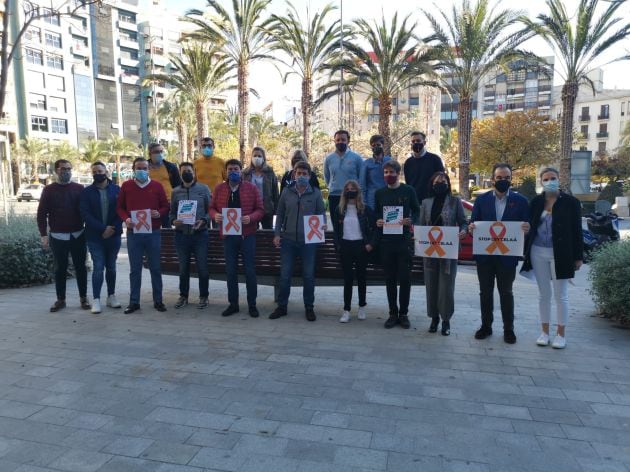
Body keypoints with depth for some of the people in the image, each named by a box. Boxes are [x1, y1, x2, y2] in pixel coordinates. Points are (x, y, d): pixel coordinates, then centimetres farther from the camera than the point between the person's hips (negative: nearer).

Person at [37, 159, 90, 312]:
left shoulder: (79, 188, 3)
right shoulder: (49, 190, 0)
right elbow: (41, 214, 0)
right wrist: (44, 234, -6)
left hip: (78, 235, 1)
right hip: (57, 236, 0)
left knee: (80, 267, 6)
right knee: (60, 269, 8)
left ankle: (83, 298, 15)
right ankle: (60, 299, 17)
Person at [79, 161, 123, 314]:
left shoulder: (117, 190, 4)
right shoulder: (87, 191, 2)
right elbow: (85, 213, -7)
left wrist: (113, 229, -11)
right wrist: (102, 229, -16)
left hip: (113, 235, 1)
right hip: (94, 237, -1)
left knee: (111, 267, 10)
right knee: (98, 267, -4)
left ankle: (111, 296, 20)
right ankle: (96, 300, 0)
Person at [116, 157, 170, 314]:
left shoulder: (157, 186, 4)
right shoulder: (126, 186, 5)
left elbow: (165, 207, 7)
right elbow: (119, 207, 9)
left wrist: (159, 214, -15)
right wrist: (126, 219, -10)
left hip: (153, 233, 0)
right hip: (133, 233, 0)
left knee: (155, 268, 6)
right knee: (135, 269, 6)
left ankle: (158, 301, 16)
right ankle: (134, 302, 15)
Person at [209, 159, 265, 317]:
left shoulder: (251, 188, 0)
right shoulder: (219, 189, 7)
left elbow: (260, 210, 0)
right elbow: (212, 208, 12)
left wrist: (251, 218, -19)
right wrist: (215, 215, -11)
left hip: (247, 234, -2)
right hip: (228, 235, 2)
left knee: (250, 270, 2)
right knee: (231, 271, 8)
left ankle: (252, 304, 15)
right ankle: (233, 304, 21)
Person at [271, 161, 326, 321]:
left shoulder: (316, 193, 1)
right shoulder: (287, 192, 5)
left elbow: (321, 212, 5)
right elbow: (280, 214, 9)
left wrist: (322, 225, -16)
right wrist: (277, 234, 2)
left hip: (308, 240, -1)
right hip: (288, 240, 1)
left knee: (308, 275, 6)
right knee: (285, 275, 6)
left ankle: (309, 307, 20)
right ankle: (281, 306, 19)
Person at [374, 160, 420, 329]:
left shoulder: (408, 190, 2)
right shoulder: (379, 193, 9)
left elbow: (417, 211, 5)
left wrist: (411, 220, -16)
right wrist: (377, 222, -6)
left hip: (404, 240, -2)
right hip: (386, 241, 2)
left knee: (405, 278, 1)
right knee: (390, 279, 7)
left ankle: (403, 313, 13)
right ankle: (393, 313, 17)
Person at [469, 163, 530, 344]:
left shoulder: (520, 201, 0)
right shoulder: (481, 200, 4)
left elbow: (527, 227, 0)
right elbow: (473, 223, 4)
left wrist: (527, 228, -23)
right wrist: (471, 228, -18)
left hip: (507, 255, -1)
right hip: (484, 255, 2)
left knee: (506, 293, 10)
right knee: (485, 292, 12)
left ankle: (508, 329, 23)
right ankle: (486, 325, 25)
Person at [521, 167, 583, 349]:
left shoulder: (570, 202, -3)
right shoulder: (536, 202, 4)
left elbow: (577, 231, -2)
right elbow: (530, 227, 7)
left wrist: (578, 257, -4)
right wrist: (526, 252, 3)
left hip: (560, 254, -2)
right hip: (538, 253, 3)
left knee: (560, 295, 5)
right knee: (543, 294, 11)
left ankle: (561, 334, 18)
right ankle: (544, 331, 22)